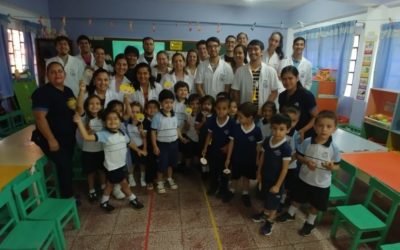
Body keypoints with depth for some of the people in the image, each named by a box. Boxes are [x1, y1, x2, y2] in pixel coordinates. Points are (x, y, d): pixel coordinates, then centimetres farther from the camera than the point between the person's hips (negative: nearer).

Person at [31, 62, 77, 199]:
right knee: (64, 166, -8)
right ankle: (67, 196, 12)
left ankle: (67, 193, 33)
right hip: (53, 138, -7)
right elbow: (40, 117, -23)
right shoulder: (42, 92, -15)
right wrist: (51, 140, -24)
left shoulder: (68, 91, 9)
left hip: (69, 137, 7)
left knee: (68, 165, 15)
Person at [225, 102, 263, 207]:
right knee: (235, 177, 19)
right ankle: (232, 191, 44)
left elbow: (258, 147, -6)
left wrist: (257, 161, -1)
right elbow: (231, 143, -6)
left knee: (246, 177, 20)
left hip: (250, 160, -1)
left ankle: (245, 194, 41)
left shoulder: (257, 130, -17)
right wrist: (228, 158, -2)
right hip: (236, 158, 1)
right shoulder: (236, 128, -15)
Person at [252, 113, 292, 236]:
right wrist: (259, 172, 8)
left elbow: (284, 168, -19)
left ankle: (269, 222, 34)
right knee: (266, 198, 26)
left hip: (276, 180, -5)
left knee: (273, 202, 14)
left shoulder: (286, 148, -25)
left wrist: (278, 185, -15)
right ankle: (265, 214, 49)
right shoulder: (267, 141, -9)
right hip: (265, 176, 5)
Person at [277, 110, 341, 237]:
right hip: (304, 178, 1)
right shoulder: (307, 142, -16)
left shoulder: (334, 148, -18)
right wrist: (306, 162, -21)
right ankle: (290, 213, 49)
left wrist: (331, 167, -29)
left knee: (315, 205, 19)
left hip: (321, 183, -1)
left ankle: (310, 223, 44)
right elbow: (298, 155, -3)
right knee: (297, 198, 23)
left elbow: (337, 166, -7)